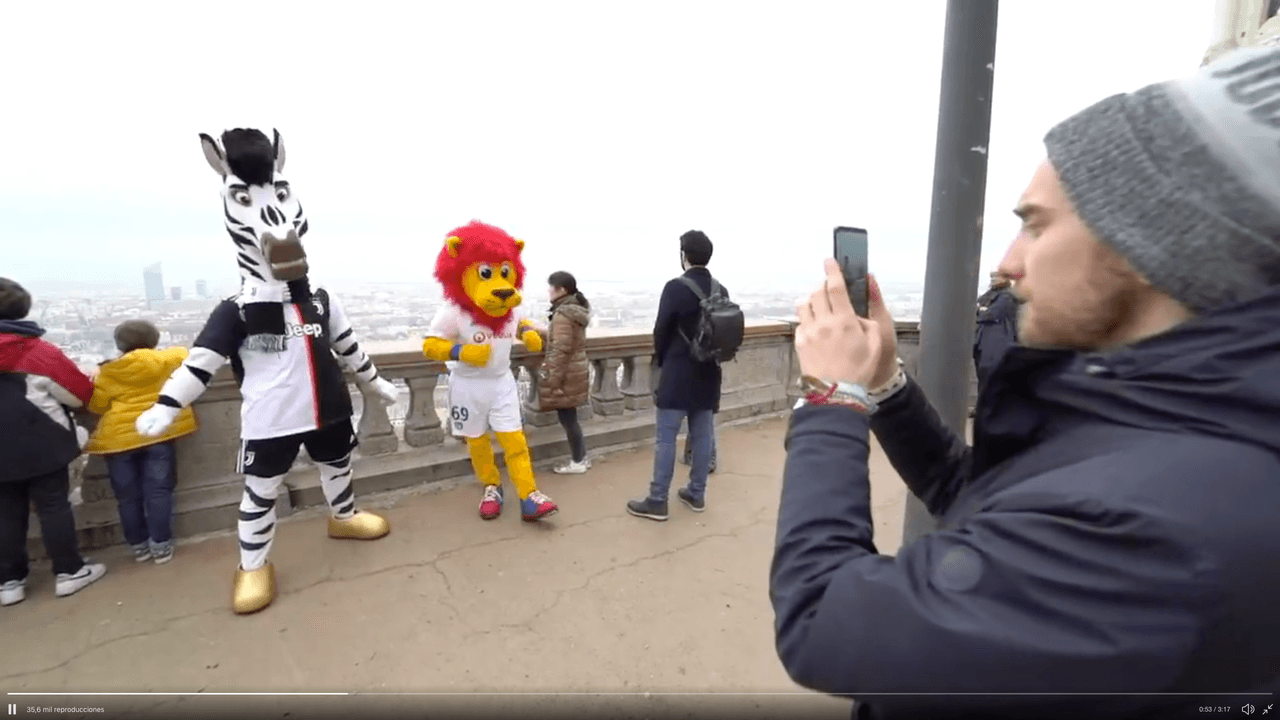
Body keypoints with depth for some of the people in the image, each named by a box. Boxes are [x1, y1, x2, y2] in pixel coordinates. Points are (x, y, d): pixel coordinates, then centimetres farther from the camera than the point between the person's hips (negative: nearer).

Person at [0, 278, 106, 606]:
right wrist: (89, 381, 15)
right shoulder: (38, 351, -11)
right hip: (41, 444, -4)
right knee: (54, 506, 4)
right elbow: (80, 391, -6)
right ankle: (69, 571, 10)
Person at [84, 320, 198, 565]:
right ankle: (161, 546, 5)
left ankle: (139, 546, 19)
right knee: (158, 492, 4)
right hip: (156, 433, 0)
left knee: (128, 497, 11)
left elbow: (96, 405, 2)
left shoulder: (107, 373, 0)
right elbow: (183, 355, 19)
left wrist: (119, 403, 18)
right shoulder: (162, 360, 1)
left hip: (119, 438, 0)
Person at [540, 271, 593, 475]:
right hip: (576, 370, 9)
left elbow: (560, 351, -23)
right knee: (570, 417, 17)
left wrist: (553, 380, -20)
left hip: (566, 374, -9)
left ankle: (577, 462, 13)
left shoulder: (562, 314, -19)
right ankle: (581, 457, 26)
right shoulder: (577, 310, 10)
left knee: (567, 418, 2)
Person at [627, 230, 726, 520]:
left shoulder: (676, 288, -14)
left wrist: (662, 361, 9)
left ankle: (657, 501, 5)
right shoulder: (721, 291, 3)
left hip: (678, 374, -6)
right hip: (708, 374, 6)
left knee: (666, 438, 0)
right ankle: (696, 494, 23)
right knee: (702, 436, 13)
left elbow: (661, 331, -9)